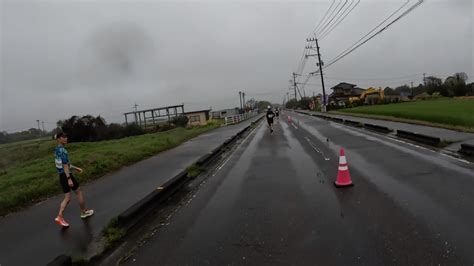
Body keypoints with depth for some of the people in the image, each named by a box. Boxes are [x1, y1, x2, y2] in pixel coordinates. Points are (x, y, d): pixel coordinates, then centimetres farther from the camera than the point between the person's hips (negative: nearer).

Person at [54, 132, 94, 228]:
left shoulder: (56, 150, 11)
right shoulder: (62, 150, -19)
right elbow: (65, 165, -24)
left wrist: (75, 168, 24)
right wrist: (69, 179, -26)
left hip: (61, 176, 8)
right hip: (67, 175, -8)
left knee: (67, 198, 11)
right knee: (79, 192, 10)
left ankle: (59, 217, 4)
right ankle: (84, 212, 22)